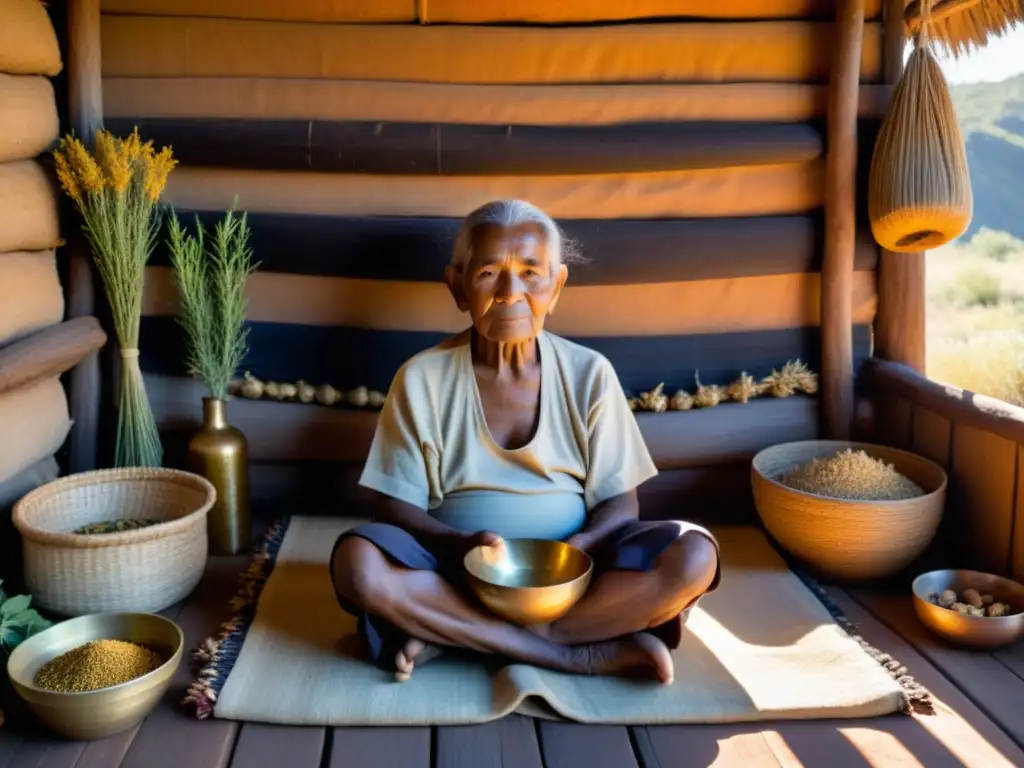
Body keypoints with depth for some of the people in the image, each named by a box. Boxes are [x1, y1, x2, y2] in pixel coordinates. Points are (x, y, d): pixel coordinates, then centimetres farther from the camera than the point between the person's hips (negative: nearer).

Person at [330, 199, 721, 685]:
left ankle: (454, 636, -22)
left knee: (694, 556, -24)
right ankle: (583, 655, -25)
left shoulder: (589, 374, -1)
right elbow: (394, 504, -3)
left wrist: (576, 549, -21)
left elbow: (619, 501, 1)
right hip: (460, 572, -1)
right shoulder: (422, 378, -4)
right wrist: (460, 544, -22)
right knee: (357, 563, -31)